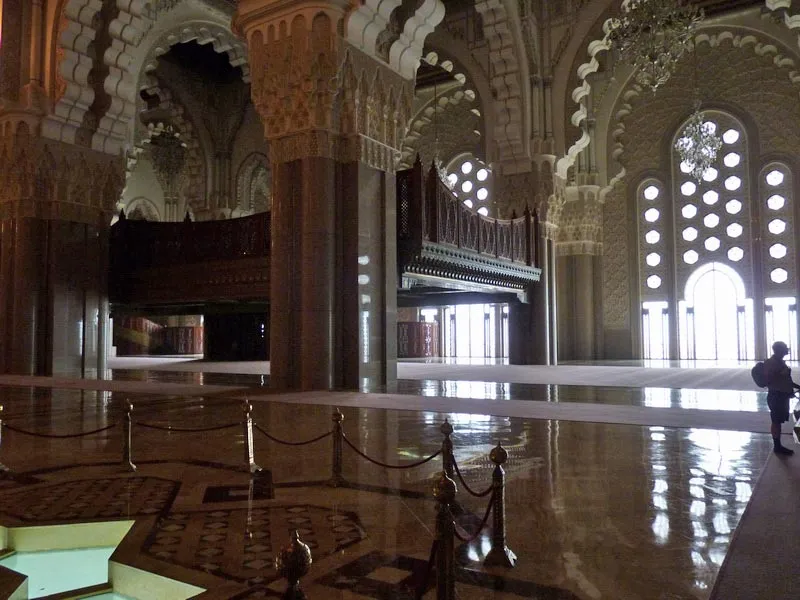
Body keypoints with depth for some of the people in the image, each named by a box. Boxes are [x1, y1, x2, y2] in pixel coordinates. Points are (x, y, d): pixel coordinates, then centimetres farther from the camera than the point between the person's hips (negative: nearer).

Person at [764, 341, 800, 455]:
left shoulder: (780, 361, 13)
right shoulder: (770, 362, -16)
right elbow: (769, 380, -22)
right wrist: (782, 374, -26)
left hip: (783, 395, 9)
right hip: (776, 396, -9)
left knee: (779, 421, 13)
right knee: (776, 422, -2)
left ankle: (778, 445, 20)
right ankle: (777, 446, 5)